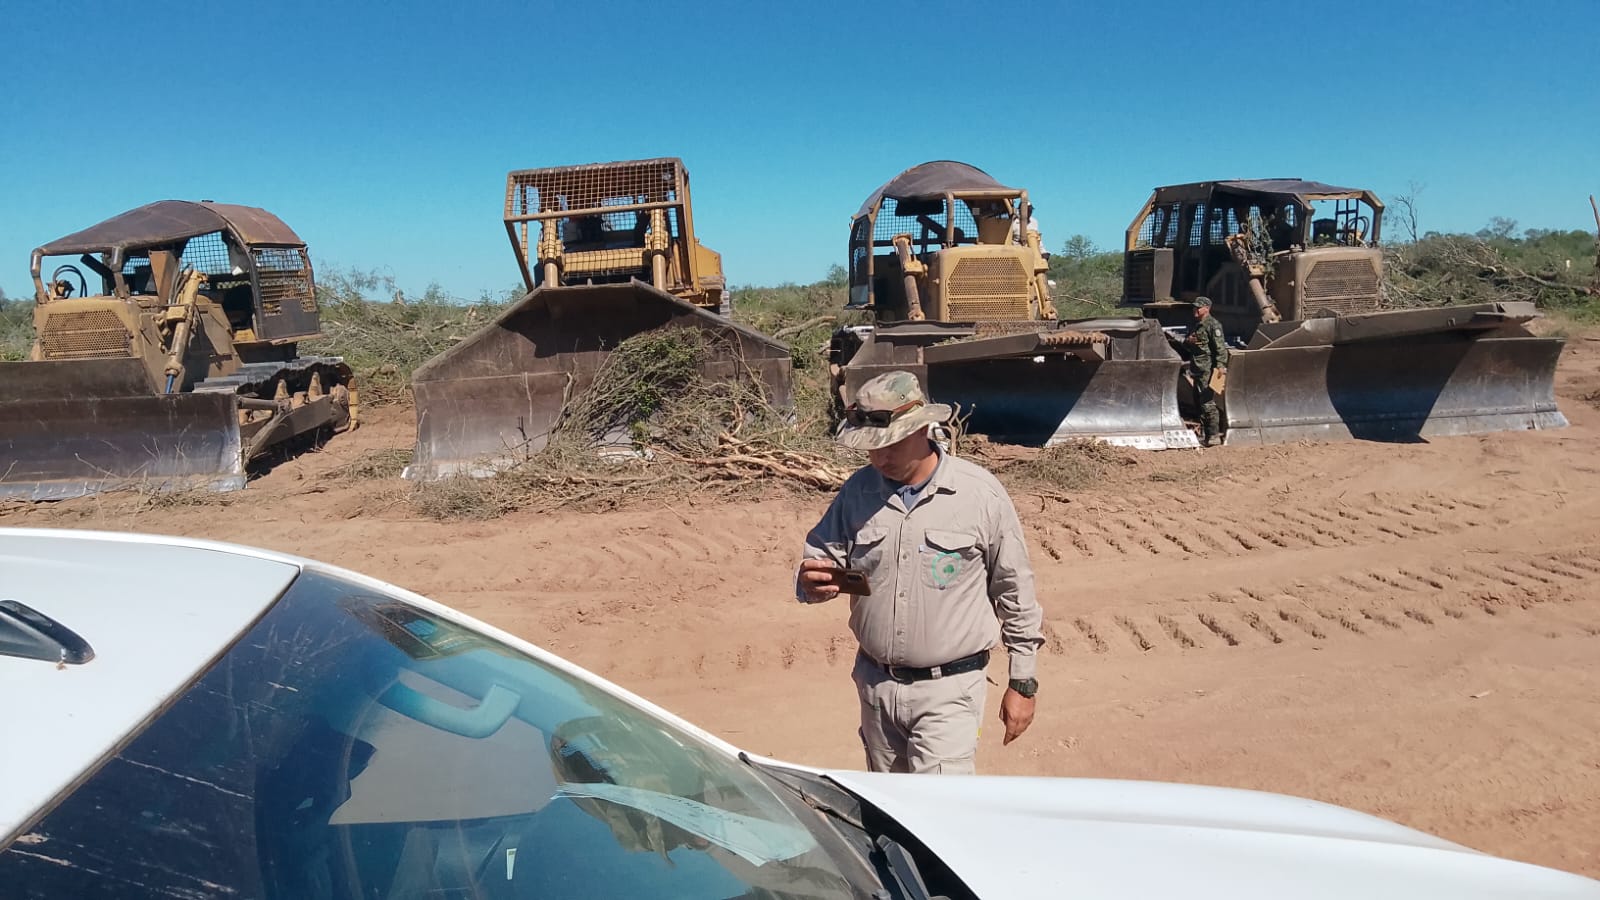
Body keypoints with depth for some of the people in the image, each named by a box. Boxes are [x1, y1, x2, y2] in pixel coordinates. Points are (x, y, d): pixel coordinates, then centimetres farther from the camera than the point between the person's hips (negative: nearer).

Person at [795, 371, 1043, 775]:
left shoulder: (980, 493, -11)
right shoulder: (858, 490, -1)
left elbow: (1015, 591, -3)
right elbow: (820, 556, 5)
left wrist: (1022, 683, 0)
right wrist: (811, 581, -20)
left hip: (948, 689, -4)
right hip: (875, 683, 5)